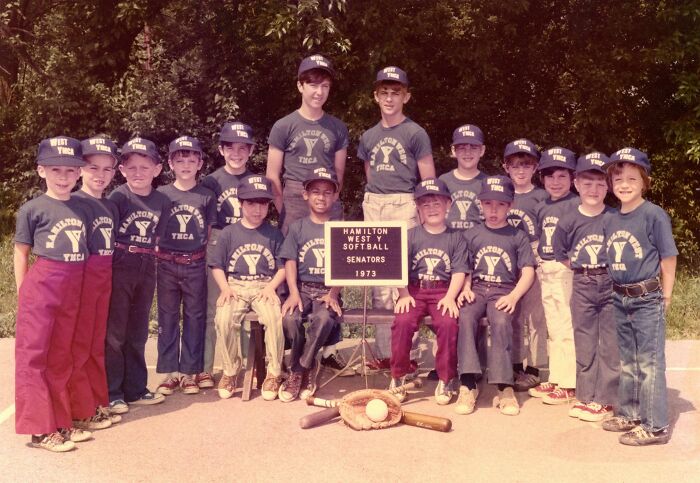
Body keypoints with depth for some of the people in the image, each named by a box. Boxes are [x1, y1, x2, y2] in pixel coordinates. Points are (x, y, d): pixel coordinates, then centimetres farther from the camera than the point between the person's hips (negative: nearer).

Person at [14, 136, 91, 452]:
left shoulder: (81, 209, 9)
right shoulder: (32, 209, -3)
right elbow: (21, 254, 0)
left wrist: (76, 287, 9)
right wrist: (23, 294, -1)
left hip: (72, 290, 5)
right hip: (42, 284, -5)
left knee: (61, 358, 12)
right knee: (33, 356, -1)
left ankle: (61, 422, 21)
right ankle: (40, 429, 4)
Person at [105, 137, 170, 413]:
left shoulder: (162, 201, 4)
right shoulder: (118, 197, -9)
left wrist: (150, 256, 7)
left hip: (147, 269, 5)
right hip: (119, 267, -4)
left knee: (138, 333, 14)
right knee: (114, 332, 2)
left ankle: (135, 389, 24)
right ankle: (112, 393, 12)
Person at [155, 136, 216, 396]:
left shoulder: (207, 196, 3)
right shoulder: (161, 194, 3)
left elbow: (210, 233, 6)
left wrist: (205, 260, -1)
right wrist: (160, 256, 0)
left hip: (195, 265, 0)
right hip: (167, 264, 0)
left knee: (194, 317, 6)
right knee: (167, 318, 6)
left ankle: (189, 372, 16)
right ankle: (169, 372, 15)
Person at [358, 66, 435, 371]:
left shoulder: (415, 134, 0)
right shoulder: (369, 137, 14)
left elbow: (429, 182, -1)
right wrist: (374, 200, 13)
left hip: (404, 205, -5)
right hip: (373, 207, 5)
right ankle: (383, 352, 13)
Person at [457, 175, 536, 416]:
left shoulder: (517, 236, 10)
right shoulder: (472, 234, 15)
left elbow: (528, 272, 3)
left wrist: (513, 297, -13)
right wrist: (465, 289, -7)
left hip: (504, 290, -1)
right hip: (477, 288, 2)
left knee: (501, 322, -33)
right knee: (465, 317, -30)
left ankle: (504, 387, -27)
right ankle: (468, 385, -31)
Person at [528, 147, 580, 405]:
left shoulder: (577, 205, -7)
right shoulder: (541, 207, 13)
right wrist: (538, 262, 12)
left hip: (567, 270, -7)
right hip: (545, 272, 7)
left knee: (566, 328, -5)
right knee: (553, 329, 14)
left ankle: (568, 385, 3)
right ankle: (555, 379, 25)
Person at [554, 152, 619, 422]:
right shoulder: (569, 221, -1)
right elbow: (560, 254, 10)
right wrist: (584, 269, 3)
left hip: (612, 284, -1)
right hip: (582, 286, 2)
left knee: (610, 344, 3)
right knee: (584, 344, 9)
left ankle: (606, 399, 12)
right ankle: (585, 396, 20)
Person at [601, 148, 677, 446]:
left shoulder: (654, 215, -11)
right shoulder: (610, 220, 7)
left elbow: (668, 257, -9)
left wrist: (665, 298, -8)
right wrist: (616, 290, 8)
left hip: (647, 299, -7)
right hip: (620, 299, 7)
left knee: (649, 363, -1)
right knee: (627, 362, 18)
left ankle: (655, 426, 8)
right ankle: (629, 414, 31)